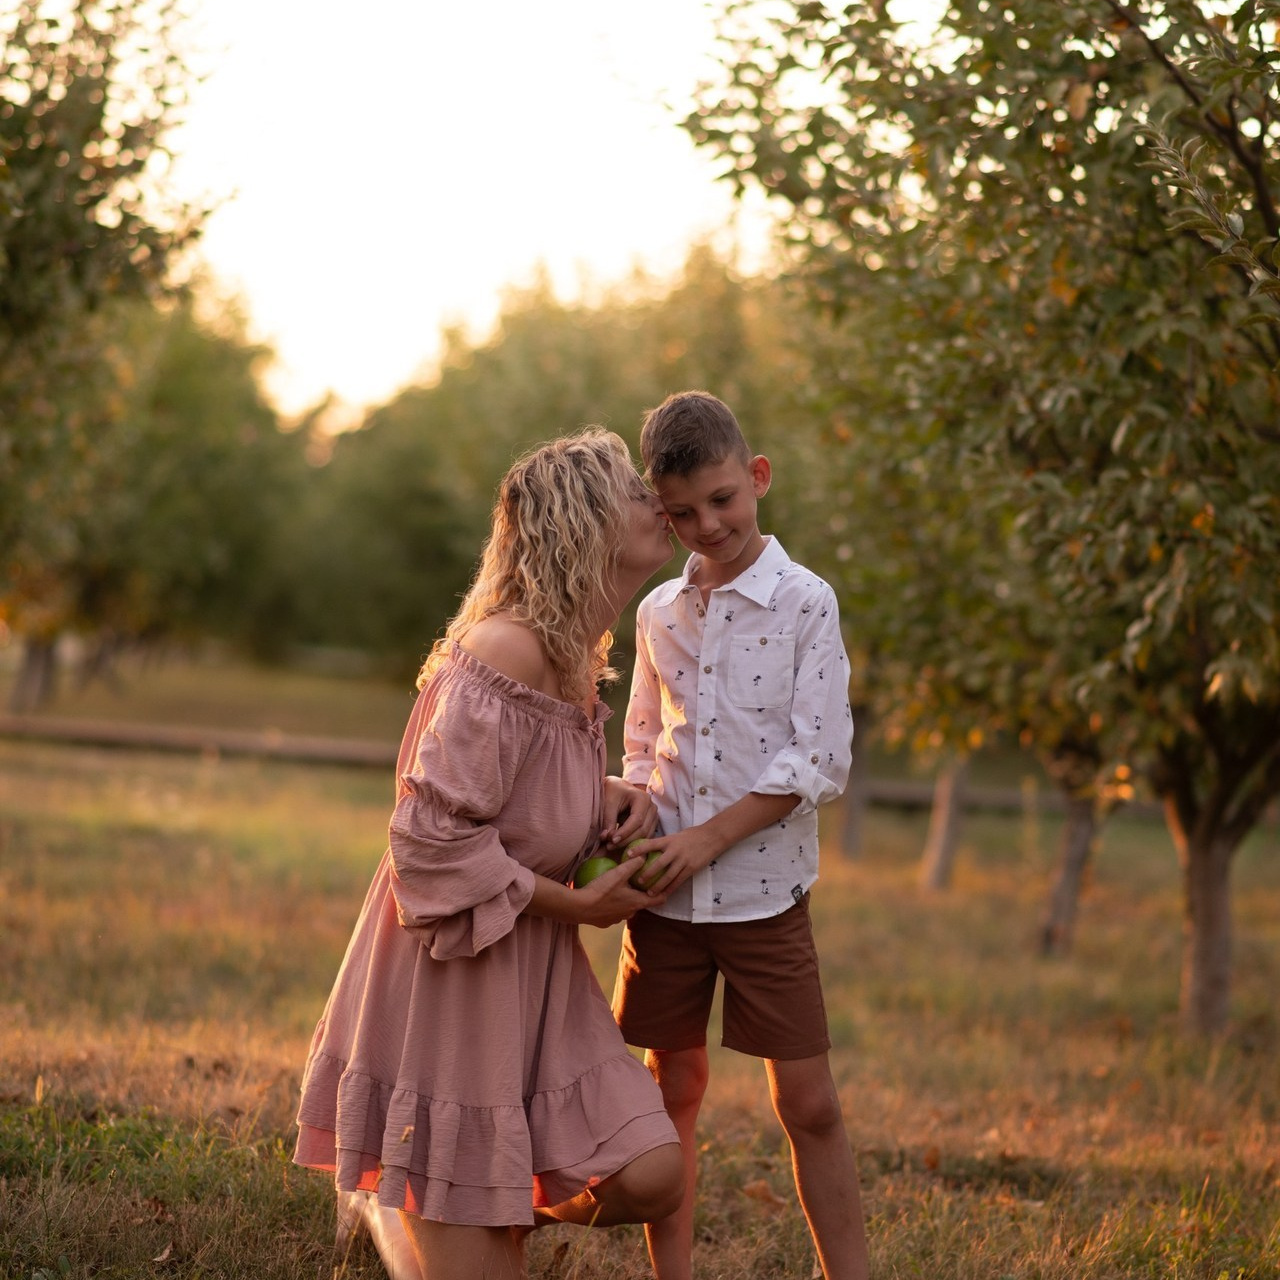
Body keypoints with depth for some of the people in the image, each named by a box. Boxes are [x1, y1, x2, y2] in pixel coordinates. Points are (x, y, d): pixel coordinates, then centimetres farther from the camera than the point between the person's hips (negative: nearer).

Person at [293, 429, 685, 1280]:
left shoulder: (579, 652, 6)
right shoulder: (504, 651, -22)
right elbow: (435, 841, -23)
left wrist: (613, 794, 2)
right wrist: (577, 906, -16)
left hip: (538, 973, 8)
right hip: (451, 971, -8)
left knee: (650, 1178, -3)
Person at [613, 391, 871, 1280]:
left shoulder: (804, 602, -4)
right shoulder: (660, 613, 9)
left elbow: (820, 760, -10)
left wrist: (709, 838, -16)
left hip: (764, 889, -4)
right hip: (667, 894, 4)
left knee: (809, 1104, -2)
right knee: (674, 1092, 9)